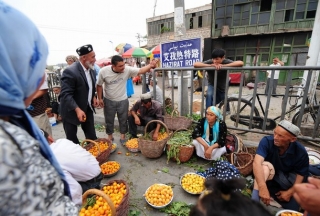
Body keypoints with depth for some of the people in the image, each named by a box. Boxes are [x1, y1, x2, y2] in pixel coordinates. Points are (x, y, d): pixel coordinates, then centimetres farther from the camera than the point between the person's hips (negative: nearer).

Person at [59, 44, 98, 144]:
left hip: (87, 108, 6)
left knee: (92, 135, 15)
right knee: (72, 138, 11)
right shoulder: (70, 71, -23)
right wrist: (77, 109, -35)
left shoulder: (91, 70, 1)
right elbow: (65, 94, -26)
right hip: (71, 110, -6)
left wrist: (93, 97, 0)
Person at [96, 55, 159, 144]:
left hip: (123, 100, 0)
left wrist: (150, 65, -41)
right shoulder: (103, 71, -18)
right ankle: (110, 137, 39)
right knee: (109, 120, 16)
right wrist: (100, 99, -4)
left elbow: (140, 71, -23)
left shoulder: (127, 70, -20)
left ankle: (123, 137, 36)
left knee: (123, 120, 14)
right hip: (109, 101, 0)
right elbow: (99, 85, -5)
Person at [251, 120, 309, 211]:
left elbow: (302, 175, -9)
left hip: (287, 182, 3)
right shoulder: (267, 141, -27)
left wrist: (290, 192, -20)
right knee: (266, 165, -35)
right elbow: (257, 162, -39)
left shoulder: (300, 152, -18)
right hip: (267, 176, -3)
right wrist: (263, 188, -49)